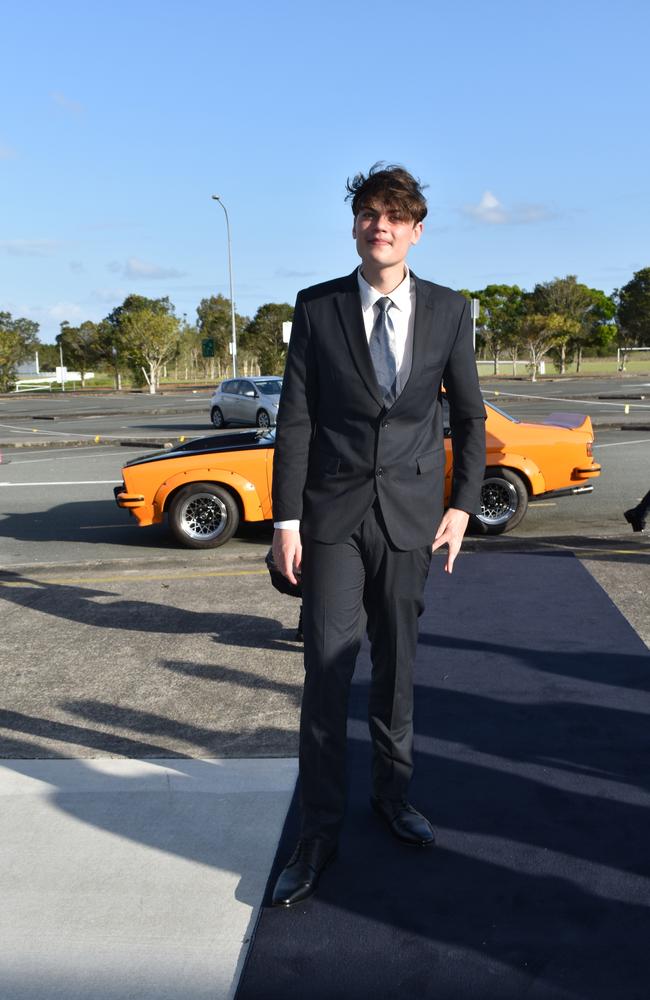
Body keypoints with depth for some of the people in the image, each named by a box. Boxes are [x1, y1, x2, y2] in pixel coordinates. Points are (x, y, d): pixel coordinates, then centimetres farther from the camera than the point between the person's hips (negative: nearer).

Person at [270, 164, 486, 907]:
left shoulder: (448, 310, 3)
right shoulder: (316, 307, 0)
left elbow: (469, 417, 9)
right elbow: (294, 418, -2)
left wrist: (462, 505, 2)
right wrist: (286, 518, -6)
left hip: (409, 514, 1)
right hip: (333, 514, -1)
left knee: (397, 664, 11)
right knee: (327, 669, -3)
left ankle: (391, 793, 32)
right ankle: (318, 831, 9)